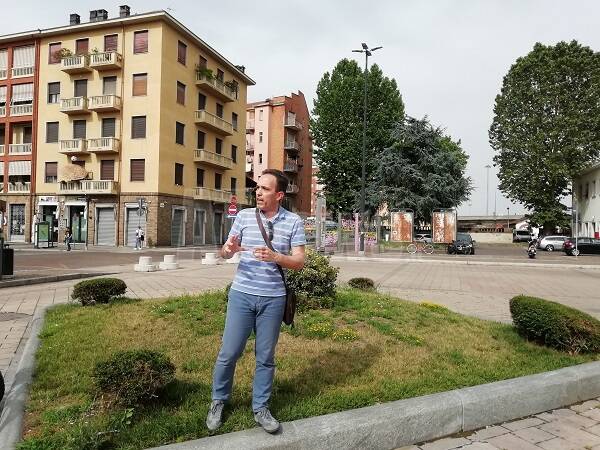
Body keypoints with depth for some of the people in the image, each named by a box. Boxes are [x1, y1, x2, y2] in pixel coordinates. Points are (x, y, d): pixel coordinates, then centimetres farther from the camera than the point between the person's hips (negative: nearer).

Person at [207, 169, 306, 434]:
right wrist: (228, 249, -17)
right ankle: (218, 402, 29)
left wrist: (275, 256, -23)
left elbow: (299, 262, -5)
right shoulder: (244, 216, 1)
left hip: (273, 299, 0)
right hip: (242, 295, 1)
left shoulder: (294, 222, -3)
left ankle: (260, 408, 29)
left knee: (266, 357, 11)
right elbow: (225, 253, 7)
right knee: (229, 353, 7)